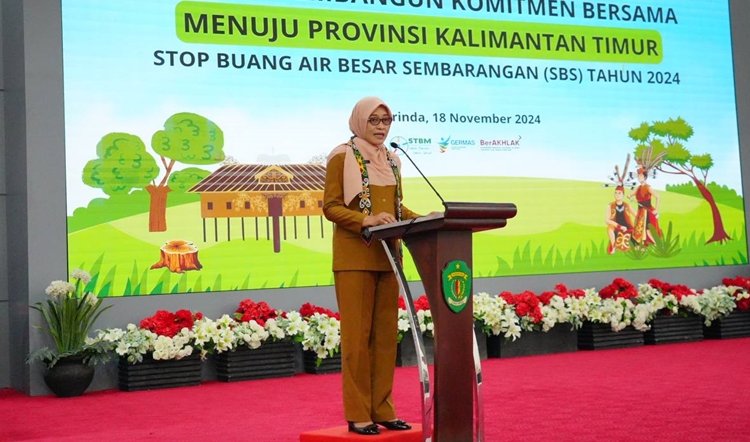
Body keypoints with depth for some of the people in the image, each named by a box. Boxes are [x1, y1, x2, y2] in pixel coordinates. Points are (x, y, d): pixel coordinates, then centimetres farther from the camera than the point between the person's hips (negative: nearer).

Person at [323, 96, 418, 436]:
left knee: (385, 333, 6)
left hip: (387, 256, 6)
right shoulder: (342, 157, -3)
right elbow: (330, 207, -8)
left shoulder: (392, 160, 15)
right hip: (355, 257, -6)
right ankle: (357, 414, 0)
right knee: (357, 334, -5)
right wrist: (366, 220, -24)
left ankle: (382, 409, 13)